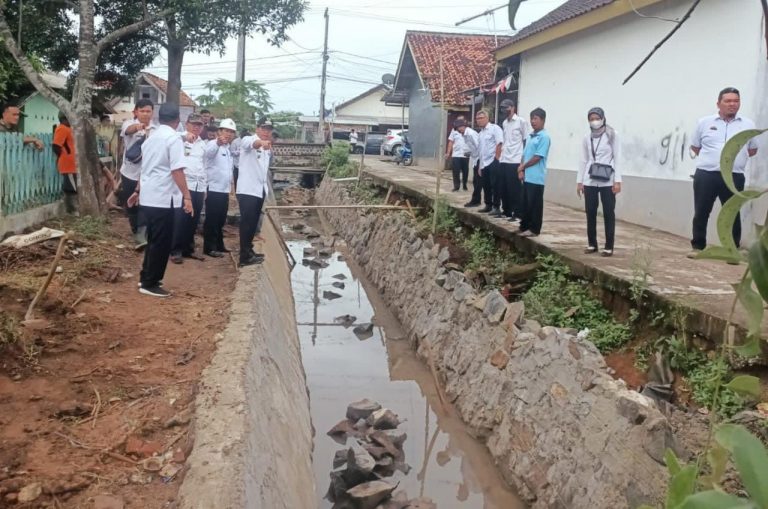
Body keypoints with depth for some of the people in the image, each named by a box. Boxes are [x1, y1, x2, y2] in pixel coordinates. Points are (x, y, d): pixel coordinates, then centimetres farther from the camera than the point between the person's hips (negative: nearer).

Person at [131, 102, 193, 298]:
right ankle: (150, 284, 3)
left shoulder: (151, 138, 14)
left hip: (148, 197, 9)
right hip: (162, 198, -9)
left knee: (154, 240, 18)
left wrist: (138, 190, 33)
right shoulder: (174, 138, -12)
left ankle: (146, 278, 25)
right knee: (161, 242, -1)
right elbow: (176, 171, -20)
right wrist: (187, 196, -22)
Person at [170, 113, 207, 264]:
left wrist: (204, 188, 22)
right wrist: (184, 136, -44)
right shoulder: (180, 139, 0)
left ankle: (188, 249, 19)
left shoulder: (202, 143, 19)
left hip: (199, 187, 6)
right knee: (179, 220, -6)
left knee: (193, 221, 9)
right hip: (183, 185, -6)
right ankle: (176, 251, 1)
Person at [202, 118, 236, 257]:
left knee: (221, 220, 15)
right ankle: (209, 247, 1)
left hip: (225, 189, 8)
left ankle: (219, 245, 25)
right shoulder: (213, 144, -11)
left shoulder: (229, 148, 16)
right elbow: (209, 151, -36)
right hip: (213, 189, -8)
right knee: (211, 220, -3)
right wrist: (218, 143, -57)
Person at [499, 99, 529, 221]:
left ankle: (517, 214, 2)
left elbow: (526, 141, -5)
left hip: (515, 161, -7)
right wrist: (500, 154, 14)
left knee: (515, 189, -4)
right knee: (503, 188, 8)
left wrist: (524, 159, -9)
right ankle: (507, 211, 19)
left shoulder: (521, 121, -5)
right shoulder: (504, 123, 15)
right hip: (503, 160, 7)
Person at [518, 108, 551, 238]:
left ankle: (534, 229, 4)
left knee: (535, 204, -2)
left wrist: (523, 166, -6)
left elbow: (537, 157, -15)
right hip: (527, 176, 8)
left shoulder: (544, 137, -11)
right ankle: (524, 226, 21)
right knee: (526, 203, 13)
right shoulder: (530, 136, 14)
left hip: (536, 177, -8)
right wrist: (521, 170, 2)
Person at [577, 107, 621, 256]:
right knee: (590, 213, 6)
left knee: (608, 213, 0)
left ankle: (609, 246, 5)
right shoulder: (587, 138, 8)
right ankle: (592, 244, 18)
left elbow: (616, 158, -3)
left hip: (607, 182, -3)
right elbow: (584, 161, 11)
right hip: (589, 181, 3)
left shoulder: (611, 136, -2)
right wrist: (579, 181, 9)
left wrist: (617, 180, -9)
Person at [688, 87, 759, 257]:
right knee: (701, 213, 3)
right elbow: (694, 146, 16)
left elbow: (753, 149, 18)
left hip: (734, 178, 0)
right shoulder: (705, 122, 6)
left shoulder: (748, 125, 8)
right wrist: (710, 158, 9)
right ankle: (698, 246, 14)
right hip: (705, 175, 0)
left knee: (733, 215, 3)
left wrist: (735, 158, 7)